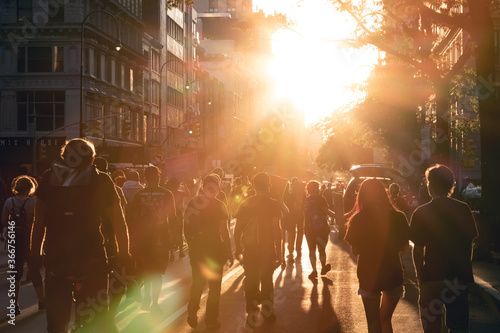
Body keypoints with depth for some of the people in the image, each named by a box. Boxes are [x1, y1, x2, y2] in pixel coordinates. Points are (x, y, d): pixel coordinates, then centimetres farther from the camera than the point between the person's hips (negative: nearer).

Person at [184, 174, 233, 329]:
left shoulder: (192, 203, -1)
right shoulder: (218, 205, -12)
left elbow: (187, 227, 1)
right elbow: (224, 230, -12)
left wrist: (190, 245, 11)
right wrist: (229, 252, -5)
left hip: (197, 248, 3)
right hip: (215, 248, -3)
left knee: (197, 283, 19)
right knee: (214, 286, 10)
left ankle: (192, 315, 18)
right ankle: (211, 320, 15)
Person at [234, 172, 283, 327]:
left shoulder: (245, 204, 1)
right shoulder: (272, 204, -10)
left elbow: (237, 229, 2)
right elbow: (276, 229, -14)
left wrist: (238, 249, 12)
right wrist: (279, 253, -9)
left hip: (249, 250, 2)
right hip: (268, 250, -2)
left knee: (251, 282, 12)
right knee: (267, 281, 18)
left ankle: (253, 315, 13)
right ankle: (267, 312, 29)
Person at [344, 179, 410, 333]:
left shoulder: (358, 220, -11)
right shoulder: (398, 217, -8)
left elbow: (355, 251, -5)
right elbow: (406, 249, -2)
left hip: (368, 277, -1)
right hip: (393, 275, 2)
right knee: (385, 320, 21)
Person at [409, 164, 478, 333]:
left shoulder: (421, 213, -8)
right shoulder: (463, 209, 0)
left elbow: (417, 250, -4)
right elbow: (469, 243, 8)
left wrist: (420, 276, 8)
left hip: (432, 277, -2)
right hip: (460, 277, 3)